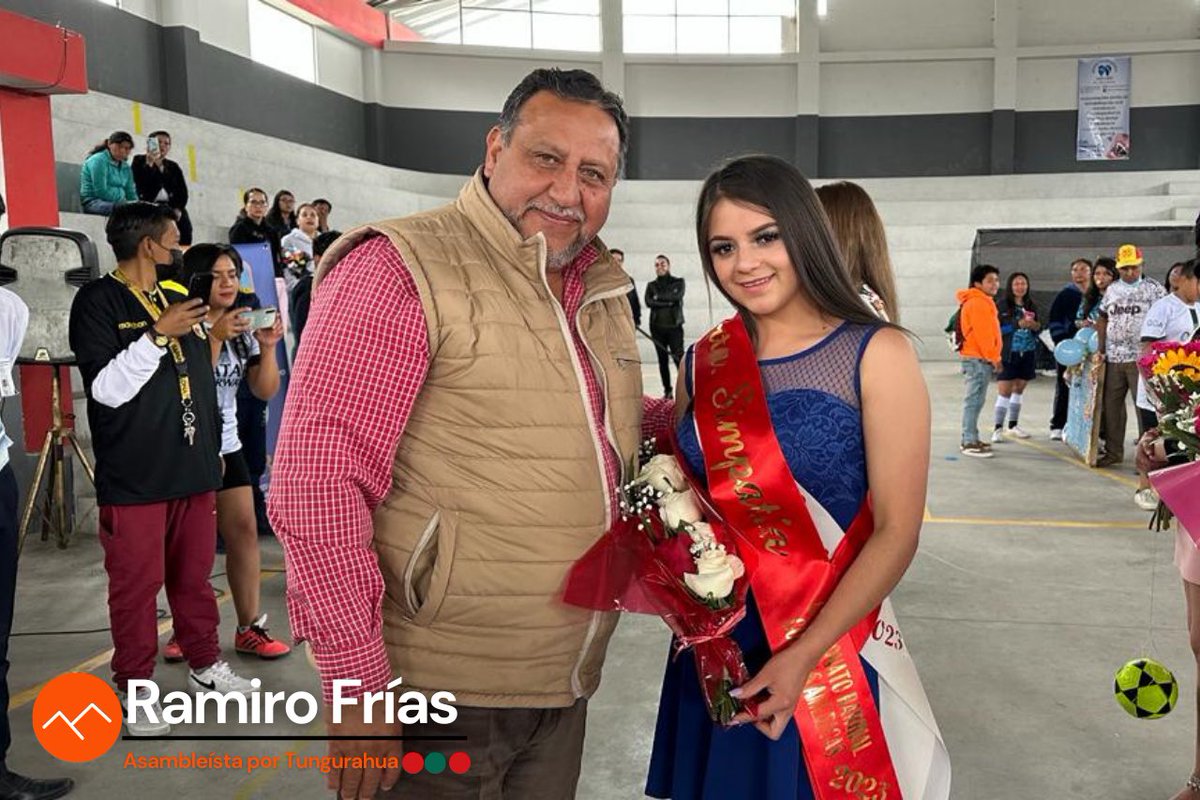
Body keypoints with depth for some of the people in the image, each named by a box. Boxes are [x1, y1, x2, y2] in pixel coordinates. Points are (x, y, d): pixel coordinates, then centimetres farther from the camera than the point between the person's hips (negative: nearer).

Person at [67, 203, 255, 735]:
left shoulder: (178, 297, 17)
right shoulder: (98, 302, -6)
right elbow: (107, 388, -15)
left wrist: (213, 447, 19)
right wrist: (158, 335, -22)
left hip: (193, 468, 6)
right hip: (133, 476, -6)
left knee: (194, 576, 13)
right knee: (136, 583, 2)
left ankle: (205, 664, 26)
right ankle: (135, 687, 15)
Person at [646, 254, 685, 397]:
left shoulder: (679, 282, 9)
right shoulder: (651, 285, 13)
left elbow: (677, 296, -11)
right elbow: (648, 302, -5)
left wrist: (659, 297, -4)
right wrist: (668, 302, -11)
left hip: (674, 326, -3)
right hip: (657, 326, 3)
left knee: (679, 358, -11)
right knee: (662, 360, 5)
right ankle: (667, 390, 11)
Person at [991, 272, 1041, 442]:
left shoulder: (1032, 306, 10)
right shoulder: (1002, 306, -4)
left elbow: (1039, 328, 15)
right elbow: (997, 329, -10)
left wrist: (1035, 325, -7)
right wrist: (1018, 324, -20)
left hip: (1028, 353, 5)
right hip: (1009, 353, -5)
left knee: (1019, 389, 12)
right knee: (1004, 391, -8)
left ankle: (1013, 425, 23)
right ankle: (998, 428, -6)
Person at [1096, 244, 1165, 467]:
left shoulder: (1153, 288, -1)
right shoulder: (1112, 290, 13)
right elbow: (1103, 319, 20)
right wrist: (1101, 348, 9)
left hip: (1141, 359, -5)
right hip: (1113, 358, 5)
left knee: (1145, 407, -3)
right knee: (1111, 405, 10)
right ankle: (1113, 451, 22)